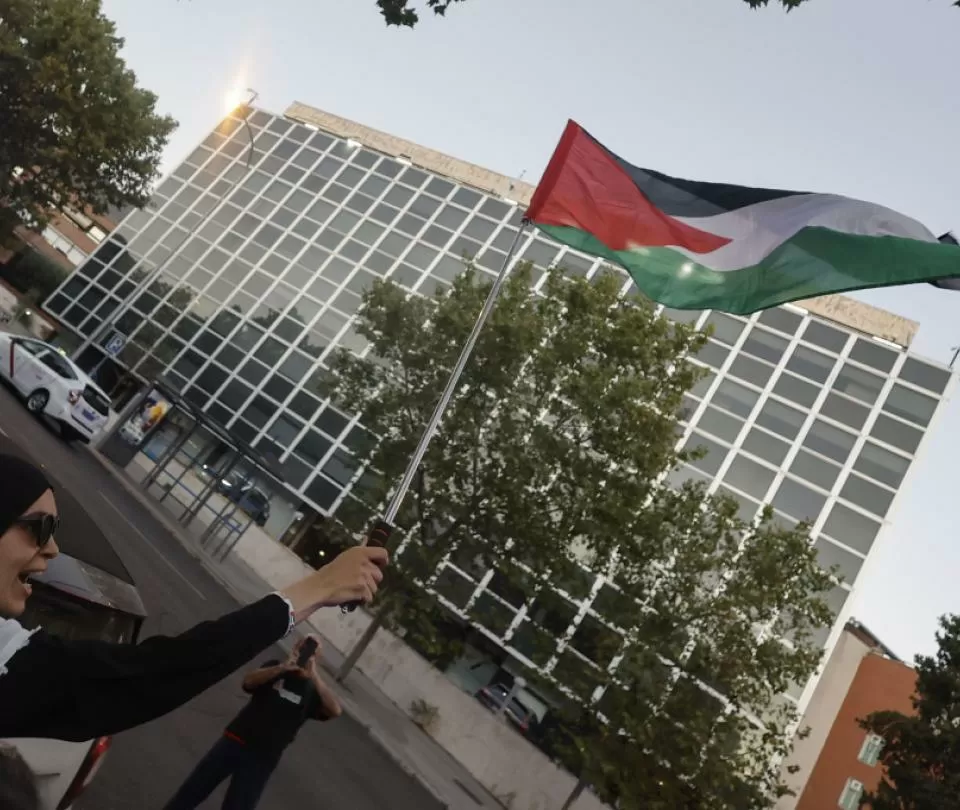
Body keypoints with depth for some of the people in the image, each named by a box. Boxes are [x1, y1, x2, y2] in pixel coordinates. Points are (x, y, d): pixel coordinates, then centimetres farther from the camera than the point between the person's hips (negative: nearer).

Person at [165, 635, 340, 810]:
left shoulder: (313, 690, 3)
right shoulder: (276, 668, 5)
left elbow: (335, 710, -16)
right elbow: (249, 681, -13)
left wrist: (314, 676, -23)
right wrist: (282, 667, -28)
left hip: (262, 760, -1)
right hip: (235, 742, 1)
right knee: (189, 794, 6)